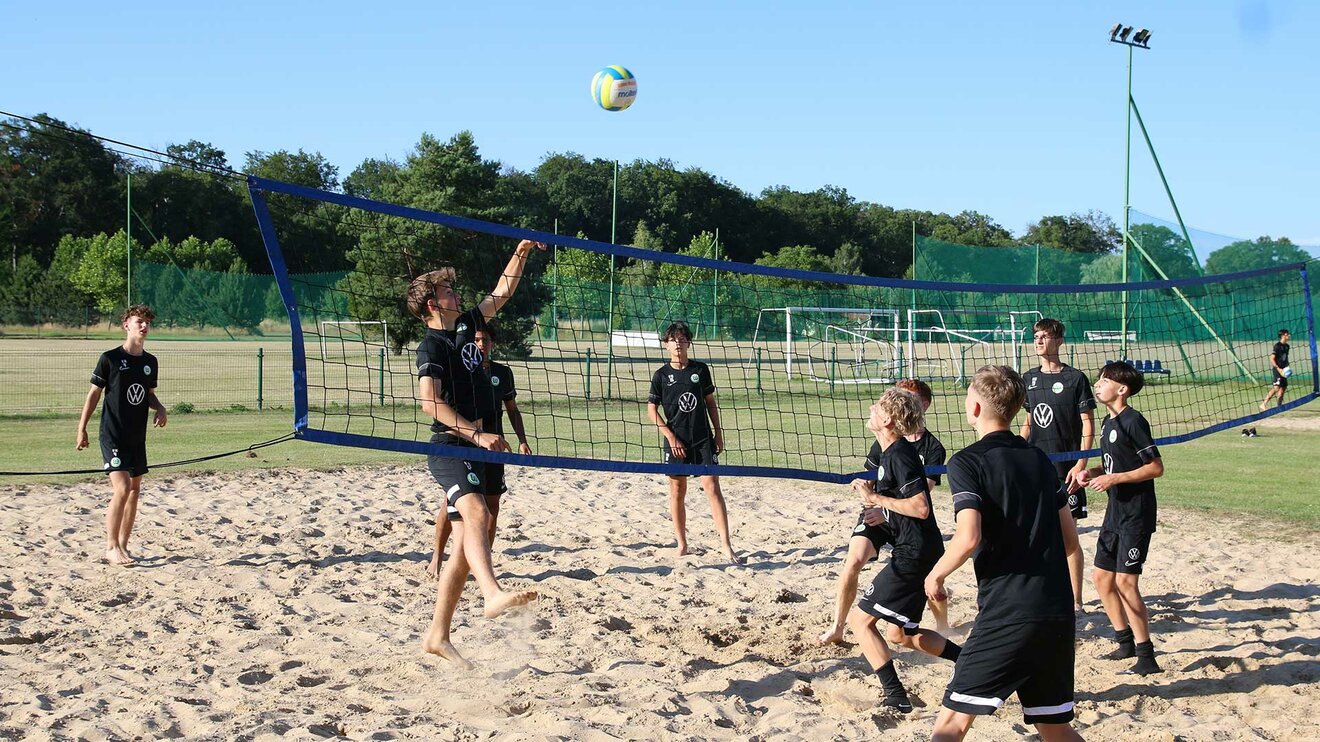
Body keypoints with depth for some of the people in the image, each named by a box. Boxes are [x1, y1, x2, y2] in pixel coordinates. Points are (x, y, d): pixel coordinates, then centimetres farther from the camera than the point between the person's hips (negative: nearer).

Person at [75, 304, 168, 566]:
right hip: (113, 434, -6)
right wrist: (81, 428, -4)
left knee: (134, 491, 8)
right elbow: (94, 393, -2)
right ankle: (111, 547, -6)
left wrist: (160, 409, -2)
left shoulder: (150, 362, 9)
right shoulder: (110, 358, -7)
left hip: (138, 436, 6)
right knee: (122, 489, -15)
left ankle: (123, 546, 19)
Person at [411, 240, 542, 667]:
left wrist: (521, 254, 22)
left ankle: (438, 636, 10)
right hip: (449, 447, -9)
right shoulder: (432, 346, -8)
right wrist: (476, 433, -28)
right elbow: (430, 402, -22)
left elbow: (501, 294, 28)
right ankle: (494, 595, -57)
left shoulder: (465, 327, 17)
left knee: (467, 543, 7)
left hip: (471, 447, 9)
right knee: (475, 512, -33)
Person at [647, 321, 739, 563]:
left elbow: (710, 402, 11)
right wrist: (671, 437, -8)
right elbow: (651, 410, 0)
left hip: (703, 439, 0)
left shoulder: (701, 369, 3)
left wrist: (718, 432, 7)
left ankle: (726, 546, -10)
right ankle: (681, 545, 17)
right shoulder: (661, 375, -2)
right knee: (677, 491, 5)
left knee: (712, 487, -7)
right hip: (676, 443, 0)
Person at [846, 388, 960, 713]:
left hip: (914, 554, -11)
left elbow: (920, 507, -25)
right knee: (901, 633, 20)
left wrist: (875, 497, -17)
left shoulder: (899, 455, -18)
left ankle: (895, 696, -6)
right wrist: (873, 493, 12)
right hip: (916, 552, 11)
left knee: (860, 618, -6)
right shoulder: (888, 453, 13)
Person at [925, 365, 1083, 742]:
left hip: (1007, 612, -6)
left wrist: (936, 574, 0)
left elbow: (968, 538, -17)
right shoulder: (1039, 459, 15)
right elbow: (1070, 541, 15)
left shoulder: (967, 462, -4)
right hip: (1059, 610, 6)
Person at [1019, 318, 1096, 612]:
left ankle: (1075, 600, 4)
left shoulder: (1075, 378, -6)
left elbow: (1088, 425, -6)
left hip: (1065, 467, -5)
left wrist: (1081, 463, -14)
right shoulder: (1029, 378, 10)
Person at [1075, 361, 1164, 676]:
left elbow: (1156, 467, -18)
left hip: (1136, 514, -10)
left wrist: (1114, 479, -20)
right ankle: (1126, 642, 26)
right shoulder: (1108, 422, 11)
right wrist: (1092, 473, 5)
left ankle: (1146, 656, -6)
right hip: (1115, 511, 10)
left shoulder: (1133, 421, -16)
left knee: (1126, 581, -12)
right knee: (1103, 577, 12)